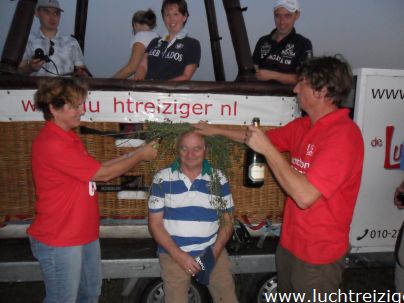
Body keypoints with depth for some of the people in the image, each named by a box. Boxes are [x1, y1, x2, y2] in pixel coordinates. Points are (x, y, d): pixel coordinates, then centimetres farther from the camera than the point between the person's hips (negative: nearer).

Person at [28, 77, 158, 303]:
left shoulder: (68, 137, 8)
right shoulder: (51, 143, -24)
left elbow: (95, 170, 10)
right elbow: (103, 174, -20)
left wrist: (132, 155, 3)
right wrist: (140, 156, -9)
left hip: (85, 234, 9)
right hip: (60, 241, -9)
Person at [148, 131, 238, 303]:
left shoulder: (219, 179, 1)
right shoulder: (162, 179, -3)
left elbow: (227, 221, 5)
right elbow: (155, 223, -2)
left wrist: (215, 251, -10)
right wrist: (178, 254, -12)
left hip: (212, 250, 1)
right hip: (174, 252, -1)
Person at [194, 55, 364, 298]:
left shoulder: (343, 135, -25)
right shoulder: (304, 126, 1)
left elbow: (305, 195, -31)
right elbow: (267, 138, 17)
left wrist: (267, 149, -26)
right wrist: (217, 130, 20)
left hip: (318, 253, -8)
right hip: (290, 241, 8)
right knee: (286, 295, 24)